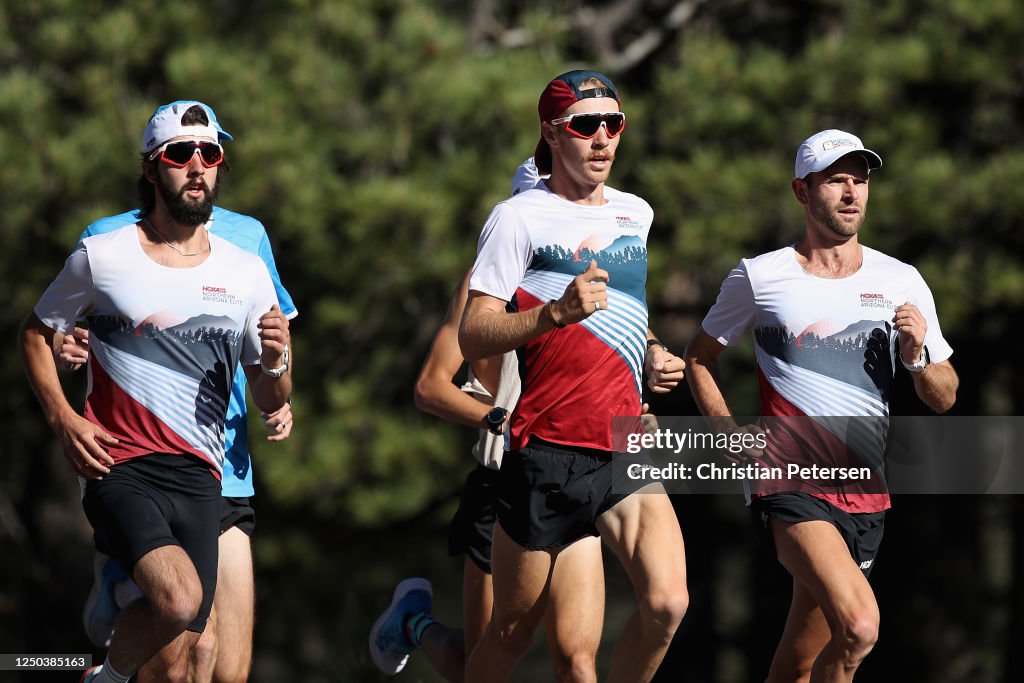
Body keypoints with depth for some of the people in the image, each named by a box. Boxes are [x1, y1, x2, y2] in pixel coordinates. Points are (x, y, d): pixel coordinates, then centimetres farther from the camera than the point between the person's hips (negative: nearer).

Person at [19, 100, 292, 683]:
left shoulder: (246, 273, 10)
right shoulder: (102, 257, 2)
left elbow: (270, 402, 16)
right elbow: (37, 334, 16)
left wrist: (275, 365, -8)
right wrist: (63, 418, 0)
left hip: (199, 478, 4)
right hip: (120, 466, -4)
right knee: (178, 598, -28)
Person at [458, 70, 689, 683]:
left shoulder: (638, 214, 16)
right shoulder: (520, 218, -5)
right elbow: (472, 337, -12)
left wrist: (655, 355, 13)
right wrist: (557, 312, -26)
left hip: (626, 444, 5)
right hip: (551, 454, -5)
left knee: (666, 603, -16)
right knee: (513, 633, 3)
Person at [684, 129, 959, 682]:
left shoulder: (901, 282, 8)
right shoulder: (758, 278, 2)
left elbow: (944, 398, 12)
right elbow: (699, 357, 16)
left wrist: (918, 355, -9)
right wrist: (730, 435, 1)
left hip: (865, 494, 4)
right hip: (790, 484, -4)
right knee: (859, 627, -27)